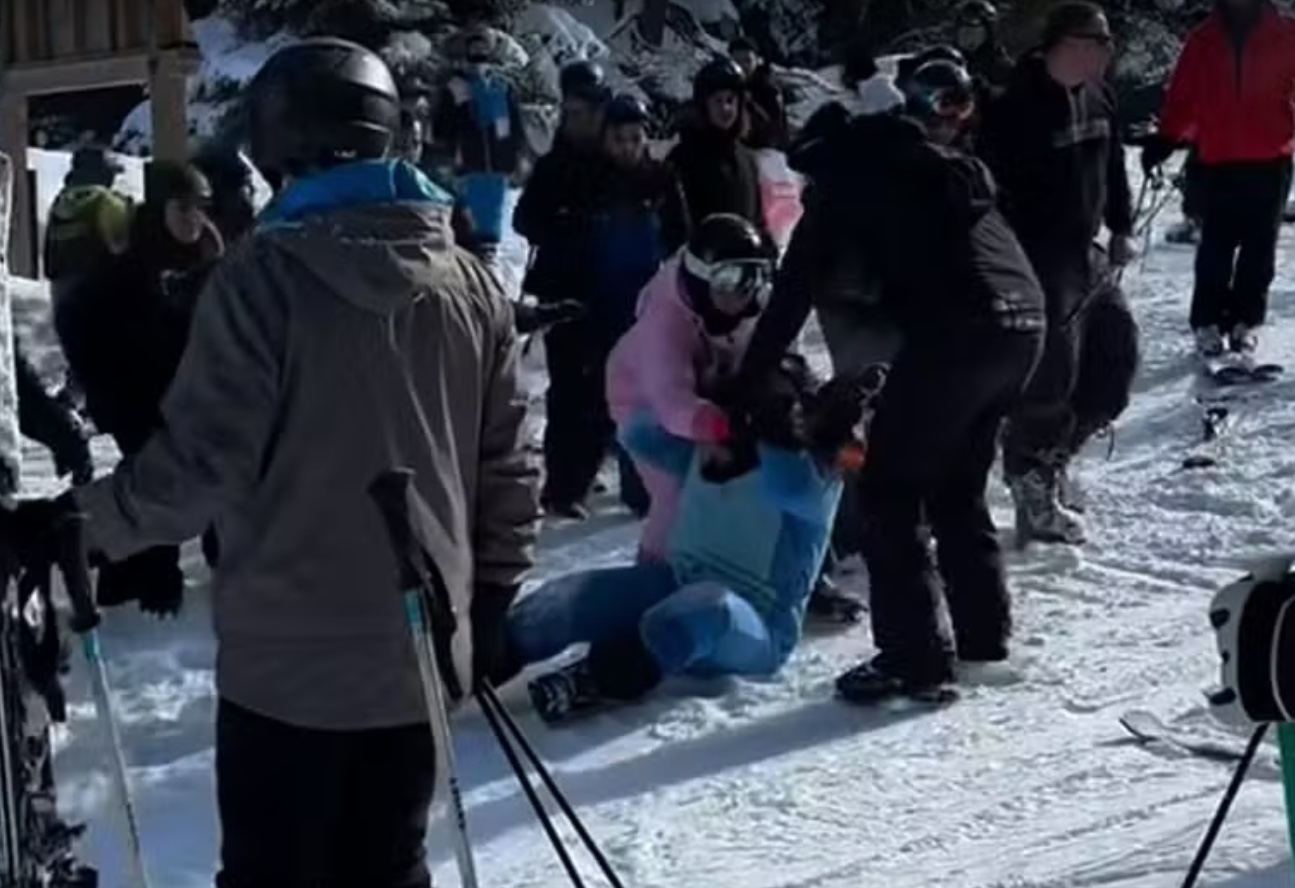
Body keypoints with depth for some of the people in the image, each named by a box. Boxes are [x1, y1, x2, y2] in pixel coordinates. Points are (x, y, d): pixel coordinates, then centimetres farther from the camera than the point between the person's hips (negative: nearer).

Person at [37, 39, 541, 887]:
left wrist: (85, 523, 0)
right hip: (419, 651, 4)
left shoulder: (265, 276, -15)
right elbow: (507, 460, 6)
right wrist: (492, 591, 18)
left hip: (288, 655, -4)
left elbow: (202, 457, -16)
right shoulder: (472, 283, 1)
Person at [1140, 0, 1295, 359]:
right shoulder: (1204, 38, 7)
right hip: (1218, 161, 0)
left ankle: (1244, 323, 9)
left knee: (1259, 247, 4)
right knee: (1216, 246, -1)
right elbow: (1182, 94, 4)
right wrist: (1165, 138, -7)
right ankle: (1208, 323, 2)